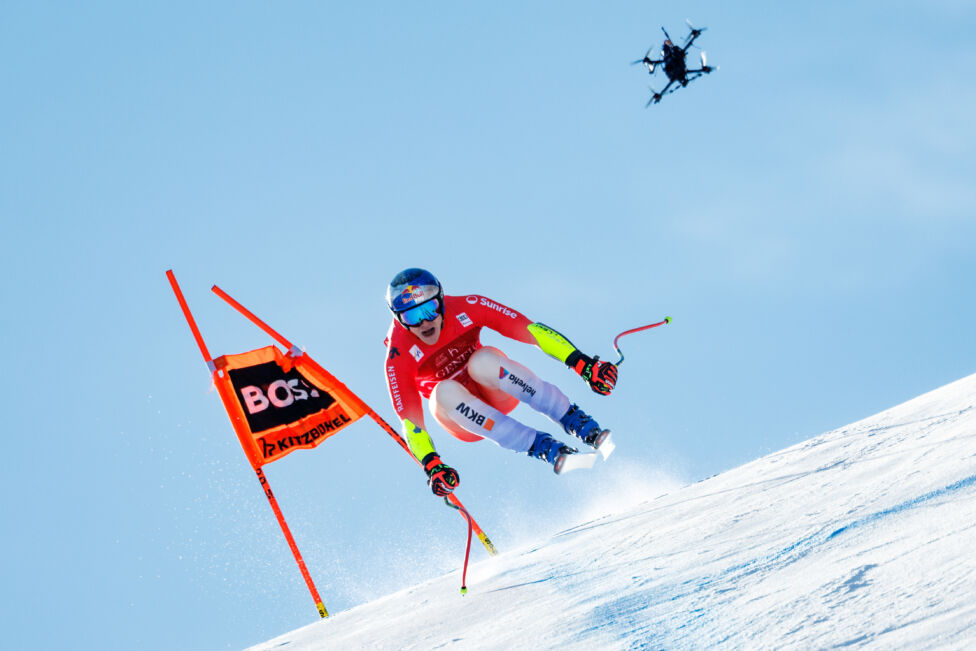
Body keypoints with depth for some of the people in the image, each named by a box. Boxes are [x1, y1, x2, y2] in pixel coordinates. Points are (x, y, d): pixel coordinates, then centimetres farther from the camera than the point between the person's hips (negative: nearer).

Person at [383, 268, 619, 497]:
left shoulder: (465, 308, -20)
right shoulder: (399, 356, -21)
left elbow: (529, 330, -22)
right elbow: (408, 417, -20)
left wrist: (583, 364, -30)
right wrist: (432, 466, -34)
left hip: (499, 390, 0)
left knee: (482, 362, -34)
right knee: (445, 391, -35)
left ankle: (576, 421, -32)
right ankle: (540, 446, -35)